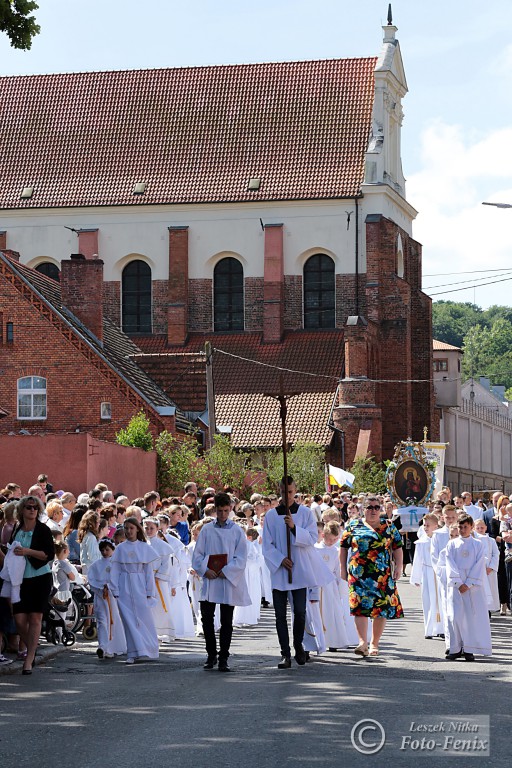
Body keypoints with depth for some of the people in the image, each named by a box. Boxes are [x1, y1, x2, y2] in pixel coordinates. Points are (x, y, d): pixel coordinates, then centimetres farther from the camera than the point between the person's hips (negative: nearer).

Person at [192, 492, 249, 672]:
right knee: (206, 618, -2)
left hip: (229, 581, -1)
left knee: (226, 621, 1)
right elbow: (197, 554, 6)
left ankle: (223, 658, 6)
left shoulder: (237, 531, 4)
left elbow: (241, 559, -1)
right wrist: (205, 570, -10)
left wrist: (226, 572, -12)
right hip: (209, 581, 1)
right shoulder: (206, 530, 8)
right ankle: (211, 654, 14)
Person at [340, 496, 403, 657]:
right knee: (360, 606, -14)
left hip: (383, 575, 1)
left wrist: (398, 566, -1)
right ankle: (363, 642, -21)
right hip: (359, 573, -1)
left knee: (382, 608, 0)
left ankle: (374, 644, 10)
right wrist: (343, 568, 7)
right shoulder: (353, 526, 9)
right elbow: (343, 547, 11)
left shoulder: (389, 526, 11)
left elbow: (397, 547, 9)